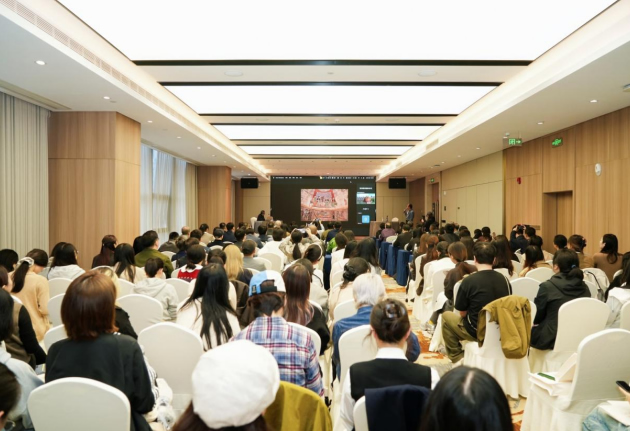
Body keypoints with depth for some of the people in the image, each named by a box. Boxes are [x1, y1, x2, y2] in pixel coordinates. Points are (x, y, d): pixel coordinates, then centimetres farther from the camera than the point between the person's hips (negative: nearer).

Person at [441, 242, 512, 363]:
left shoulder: (469, 280, -18)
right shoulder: (504, 279, -4)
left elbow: (462, 313, -7)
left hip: (477, 331, -5)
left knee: (446, 316, 19)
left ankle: (457, 357, 19)